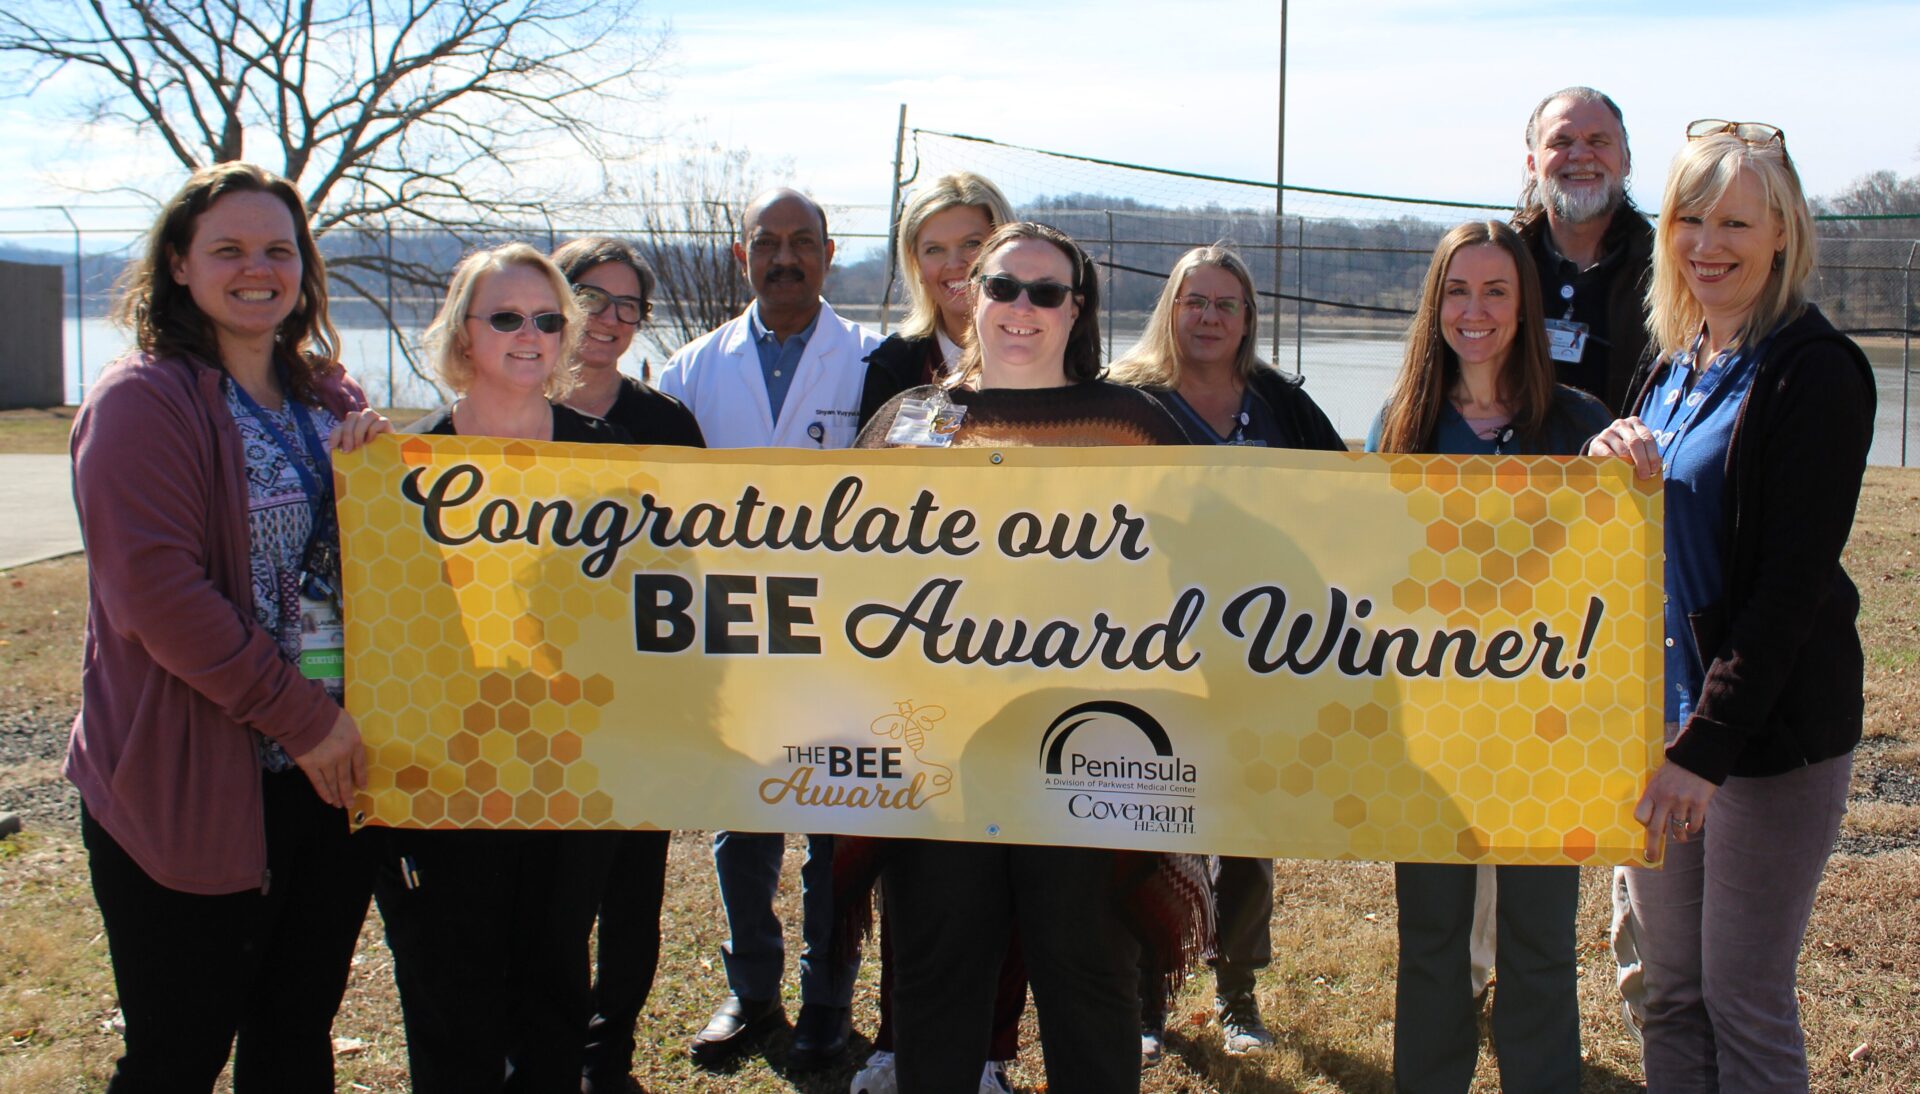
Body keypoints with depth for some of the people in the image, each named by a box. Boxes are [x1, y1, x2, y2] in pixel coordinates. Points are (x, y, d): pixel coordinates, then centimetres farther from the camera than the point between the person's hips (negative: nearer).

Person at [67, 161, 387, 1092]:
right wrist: (298, 714, -18)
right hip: (193, 793, -6)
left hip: (331, 768, 6)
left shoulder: (328, 394, 12)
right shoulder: (143, 400, -10)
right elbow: (156, 591, -19)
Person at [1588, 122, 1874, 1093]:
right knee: (1671, 991, 13)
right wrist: (1607, 462, -8)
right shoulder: (1671, 369, 11)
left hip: (1770, 723, -7)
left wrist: (1707, 743, -21)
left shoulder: (1817, 371, -12)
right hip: (1656, 708, 7)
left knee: (1745, 1002, 2)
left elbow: (1795, 580, -17)